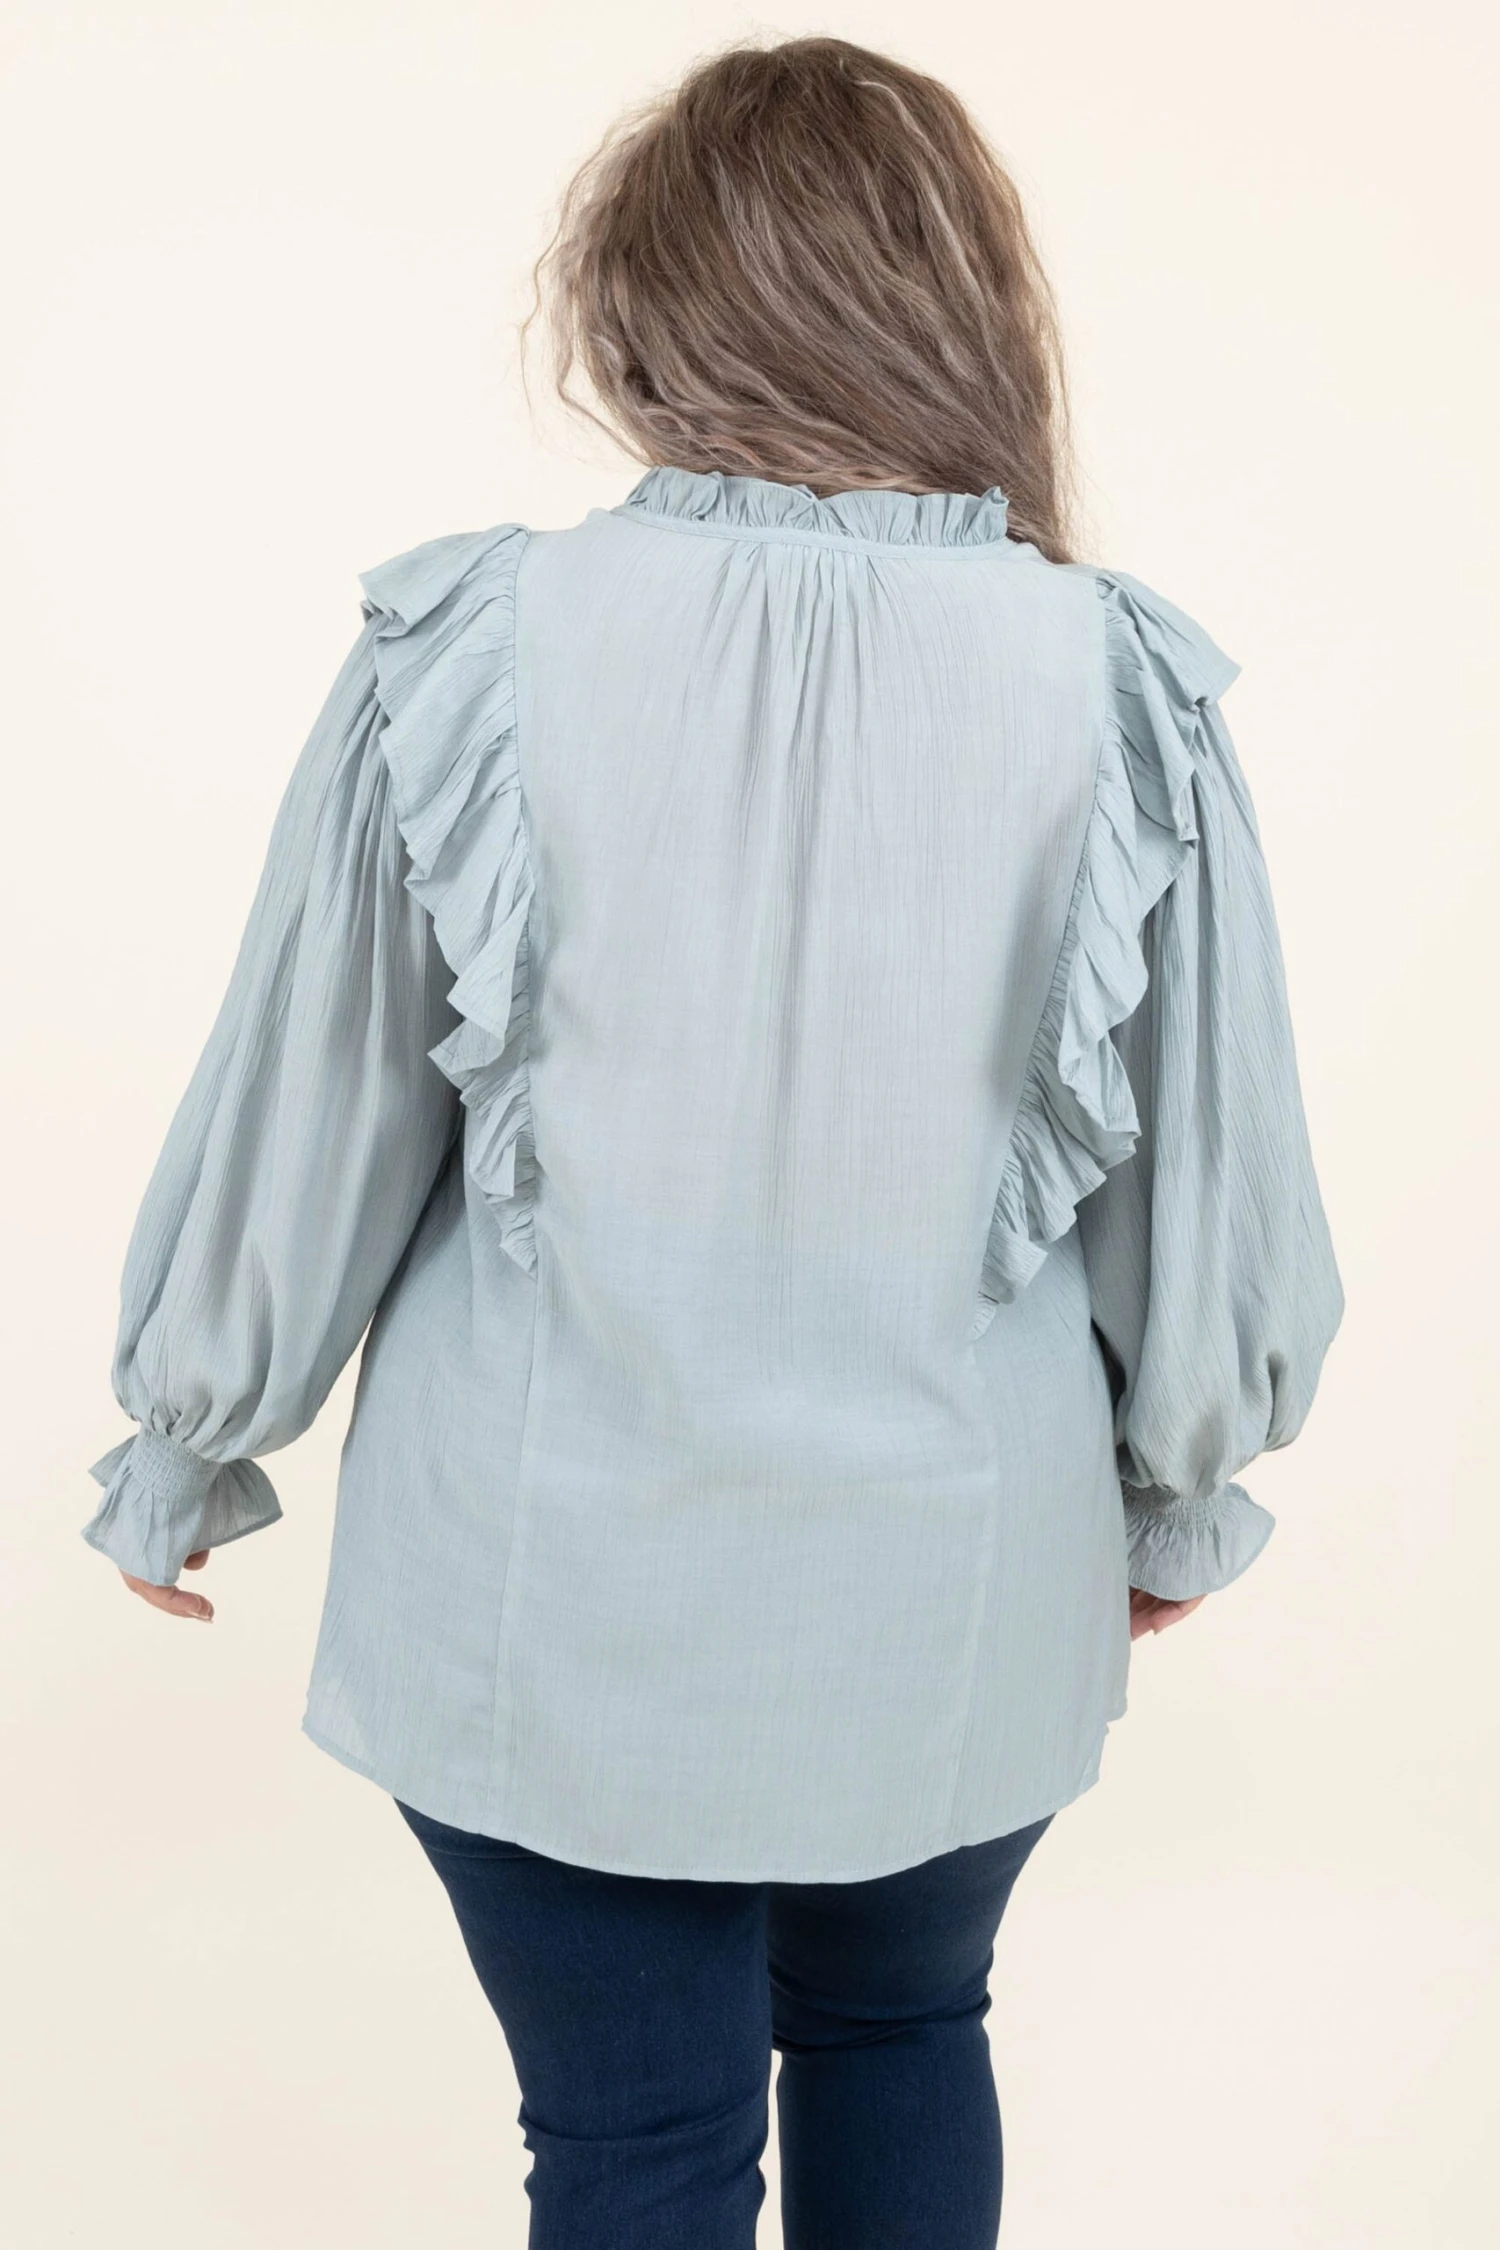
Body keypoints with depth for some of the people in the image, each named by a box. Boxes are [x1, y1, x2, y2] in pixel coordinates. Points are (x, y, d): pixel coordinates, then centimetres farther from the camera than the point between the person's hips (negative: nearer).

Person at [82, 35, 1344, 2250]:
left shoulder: (472, 650, -15)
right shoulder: (1117, 686, -12)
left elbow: (305, 1114, -7)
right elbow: (1210, 1161, -3)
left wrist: (185, 1448, 10)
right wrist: (1185, 1491, 15)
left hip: (552, 1592, -1)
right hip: (958, 1589, 2)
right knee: (901, 2032, 29)